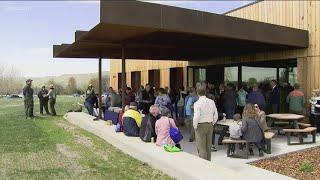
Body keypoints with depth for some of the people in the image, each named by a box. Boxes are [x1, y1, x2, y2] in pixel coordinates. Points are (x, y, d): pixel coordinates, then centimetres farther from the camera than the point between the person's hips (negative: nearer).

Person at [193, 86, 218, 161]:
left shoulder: (197, 103, -14)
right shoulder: (211, 102, 3)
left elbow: (196, 117, -21)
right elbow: (216, 115, 6)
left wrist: (195, 126, -7)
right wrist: (212, 123, 16)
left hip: (200, 126, -6)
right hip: (210, 125, 6)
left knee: (201, 147, 1)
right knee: (208, 146, 17)